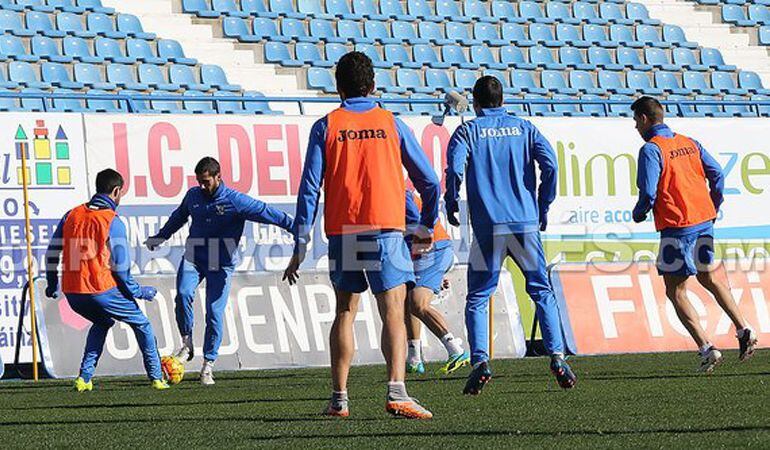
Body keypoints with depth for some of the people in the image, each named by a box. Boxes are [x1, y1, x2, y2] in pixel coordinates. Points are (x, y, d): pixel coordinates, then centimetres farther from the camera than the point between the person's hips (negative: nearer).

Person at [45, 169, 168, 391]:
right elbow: (120, 266, -9)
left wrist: (52, 285, 24)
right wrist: (139, 292, 4)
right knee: (141, 324, 15)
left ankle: (85, 377, 19)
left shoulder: (72, 215, 10)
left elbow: (52, 252, 12)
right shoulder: (113, 222, -7)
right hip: (102, 290, -6)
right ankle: (156, 378, 13)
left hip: (72, 293, 6)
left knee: (102, 322, 32)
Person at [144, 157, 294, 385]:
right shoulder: (193, 196, 5)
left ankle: (208, 364, 2)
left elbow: (267, 213, -11)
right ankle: (187, 344, -9)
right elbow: (178, 217, 25)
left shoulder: (235, 201, -9)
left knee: (215, 312, -7)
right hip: (193, 257, 3)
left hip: (221, 264, -3)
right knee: (183, 294, -25)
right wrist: (160, 237, 38)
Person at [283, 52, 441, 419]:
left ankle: (339, 398, 15)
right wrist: (426, 228, 23)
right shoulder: (391, 124, 7)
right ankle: (396, 392, -26)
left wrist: (300, 245, 1)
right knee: (393, 313, -8)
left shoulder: (326, 127, 6)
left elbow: (309, 188, -1)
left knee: (345, 312, 16)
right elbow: (429, 181, 9)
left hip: (342, 233, 2)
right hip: (386, 228, -1)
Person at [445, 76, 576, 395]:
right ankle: (556, 356, -4)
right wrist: (543, 206, 8)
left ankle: (480, 360, -12)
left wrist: (451, 206, 3)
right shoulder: (523, 128, 11)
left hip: (488, 227, -2)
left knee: (477, 298, 6)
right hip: (526, 224, 2)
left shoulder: (468, 131, 5)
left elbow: (455, 168, -12)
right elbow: (550, 164, -2)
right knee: (542, 291, 11)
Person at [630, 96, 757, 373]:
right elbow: (717, 174, 10)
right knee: (708, 277, 25)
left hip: (677, 226, -7)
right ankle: (744, 331, 16)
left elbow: (648, 194, -17)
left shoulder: (651, 149, -11)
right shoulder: (689, 143, 10)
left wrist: (638, 215, 3)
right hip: (704, 220, 7)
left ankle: (706, 349, -6)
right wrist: (713, 209, 22)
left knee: (675, 291, 2)